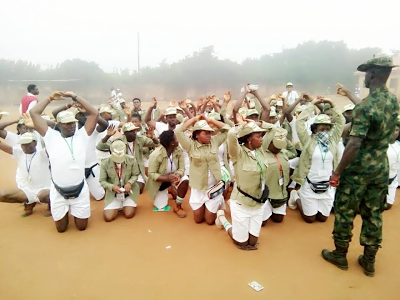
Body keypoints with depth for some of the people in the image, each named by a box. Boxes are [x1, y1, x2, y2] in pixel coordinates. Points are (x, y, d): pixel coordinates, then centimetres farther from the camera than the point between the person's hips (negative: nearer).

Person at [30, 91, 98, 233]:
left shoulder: (82, 135, 0)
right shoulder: (51, 136, 0)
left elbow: (94, 113, -6)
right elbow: (34, 112, -2)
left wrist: (74, 96, -4)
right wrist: (50, 98, 3)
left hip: (80, 190, 0)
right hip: (58, 192, 0)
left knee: (82, 226, 14)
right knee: (61, 228, 15)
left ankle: (75, 211, 44)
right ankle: (65, 212, 46)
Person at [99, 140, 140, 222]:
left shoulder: (132, 160, -14)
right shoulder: (105, 163, -14)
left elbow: (135, 175, -1)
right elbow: (102, 181, -7)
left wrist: (129, 183, -21)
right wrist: (112, 187, -26)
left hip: (129, 191, 0)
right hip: (113, 193, 0)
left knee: (129, 215, -13)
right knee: (108, 217, -11)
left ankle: (125, 205, 24)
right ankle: (118, 206, 23)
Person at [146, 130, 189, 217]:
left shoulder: (179, 150, -19)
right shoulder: (156, 155, -31)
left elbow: (181, 168, -17)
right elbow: (151, 174, -27)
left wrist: (178, 176, -40)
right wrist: (167, 178, -42)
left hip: (173, 176, 2)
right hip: (160, 181, -2)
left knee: (185, 180, -31)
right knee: (161, 208, 0)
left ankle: (178, 206, -9)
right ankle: (168, 191, 33)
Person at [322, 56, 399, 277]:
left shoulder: (365, 106, -22)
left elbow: (354, 145, -26)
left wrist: (337, 171, -18)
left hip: (358, 170, -7)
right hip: (381, 168, 7)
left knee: (345, 212, 9)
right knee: (373, 214, 16)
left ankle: (340, 255, 25)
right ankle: (369, 260, 28)